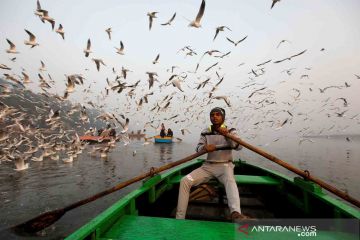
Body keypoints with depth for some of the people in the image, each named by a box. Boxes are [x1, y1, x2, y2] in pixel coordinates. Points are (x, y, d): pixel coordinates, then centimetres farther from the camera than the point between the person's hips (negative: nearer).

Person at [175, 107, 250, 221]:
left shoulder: (230, 131, 2)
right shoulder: (205, 132, 8)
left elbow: (239, 146, -14)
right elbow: (198, 148, 1)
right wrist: (205, 147, -23)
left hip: (224, 165, -2)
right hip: (207, 166, 3)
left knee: (230, 181, -38)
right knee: (184, 181, -17)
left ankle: (235, 213, -56)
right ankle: (179, 218, -12)